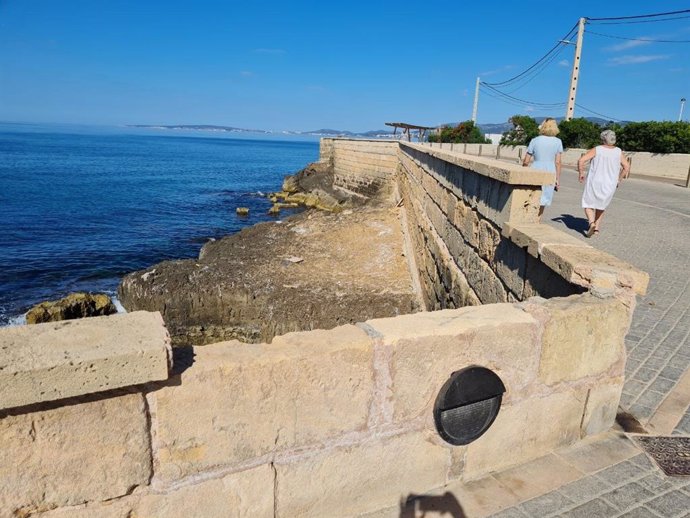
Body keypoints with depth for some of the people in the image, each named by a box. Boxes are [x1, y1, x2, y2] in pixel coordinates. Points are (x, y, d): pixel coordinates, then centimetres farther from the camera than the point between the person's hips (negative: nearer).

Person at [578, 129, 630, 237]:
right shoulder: (618, 152, 2)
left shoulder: (596, 150, -6)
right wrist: (618, 180, 10)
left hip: (594, 183, -3)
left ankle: (592, 223, -15)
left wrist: (581, 173, -4)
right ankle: (597, 228, 20)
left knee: (588, 205, 12)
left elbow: (581, 160, -16)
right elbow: (627, 167, 0)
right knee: (601, 205, 25)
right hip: (609, 186, 3)